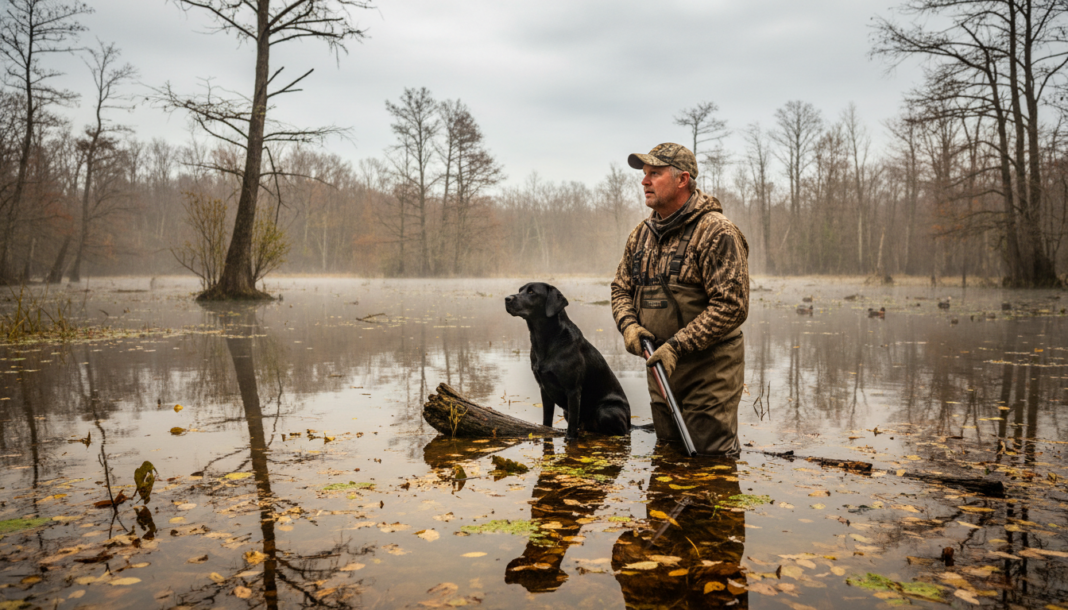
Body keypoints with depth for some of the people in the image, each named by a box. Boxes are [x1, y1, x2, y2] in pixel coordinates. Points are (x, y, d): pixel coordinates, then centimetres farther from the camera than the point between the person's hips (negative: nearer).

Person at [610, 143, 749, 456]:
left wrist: (677, 346, -22)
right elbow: (621, 288, 17)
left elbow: (731, 306, -20)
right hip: (661, 364, 7)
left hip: (709, 369, -7)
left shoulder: (716, 232, -15)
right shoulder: (642, 233, 10)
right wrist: (628, 324, -5)